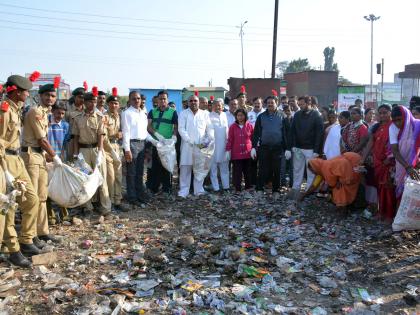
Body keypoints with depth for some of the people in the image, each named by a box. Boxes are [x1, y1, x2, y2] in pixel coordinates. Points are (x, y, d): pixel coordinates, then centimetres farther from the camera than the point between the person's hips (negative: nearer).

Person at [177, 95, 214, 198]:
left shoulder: (204, 114, 12)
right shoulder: (183, 113, 5)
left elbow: (210, 128, 9)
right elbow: (181, 129, -4)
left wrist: (211, 139, -7)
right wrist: (190, 141, -14)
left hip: (201, 145, 2)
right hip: (187, 145, -2)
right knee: (185, 168, -3)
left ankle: (199, 190, 14)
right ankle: (183, 191, 1)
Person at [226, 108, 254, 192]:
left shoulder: (250, 126, 4)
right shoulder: (233, 127, 3)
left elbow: (253, 138, 8)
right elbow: (229, 140, 3)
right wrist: (228, 150, -1)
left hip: (248, 153, 1)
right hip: (236, 153, -1)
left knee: (248, 171, 8)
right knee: (237, 172, 1)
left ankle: (248, 187, 19)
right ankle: (237, 188, 8)